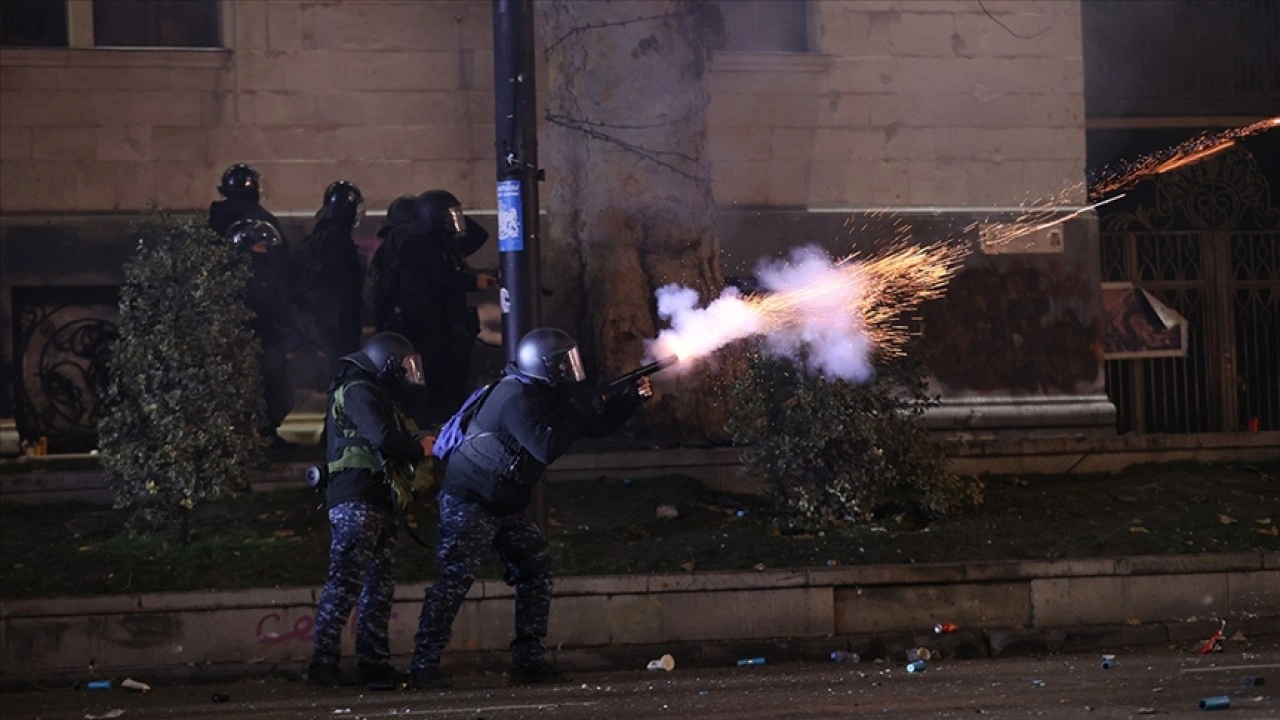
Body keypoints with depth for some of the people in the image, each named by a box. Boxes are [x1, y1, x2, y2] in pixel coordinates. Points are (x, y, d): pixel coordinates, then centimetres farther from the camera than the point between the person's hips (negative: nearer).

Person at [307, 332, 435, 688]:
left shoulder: (377, 396, 26)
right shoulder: (358, 392, -8)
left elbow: (397, 441, 22)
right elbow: (385, 440, -20)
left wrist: (423, 441, 5)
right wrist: (420, 449, -4)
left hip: (376, 504, 11)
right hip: (356, 501, -11)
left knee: (380, 584, 8)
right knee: (346, 581, -13)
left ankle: (374, 662, 10)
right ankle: (323, 661, -15)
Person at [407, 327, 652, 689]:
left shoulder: (552, 394, 6)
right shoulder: (516, 398, -23)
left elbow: (600, 424, 11)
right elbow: (546, 448, -34)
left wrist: (633, 397, -2)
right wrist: (578, 412, -25)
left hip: (510, 505, 10)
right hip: (470, 501, -10)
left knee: (536, 572, 5)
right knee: (456, 578, -13)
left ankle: (528, 659, 9)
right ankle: (424, 665, -11)